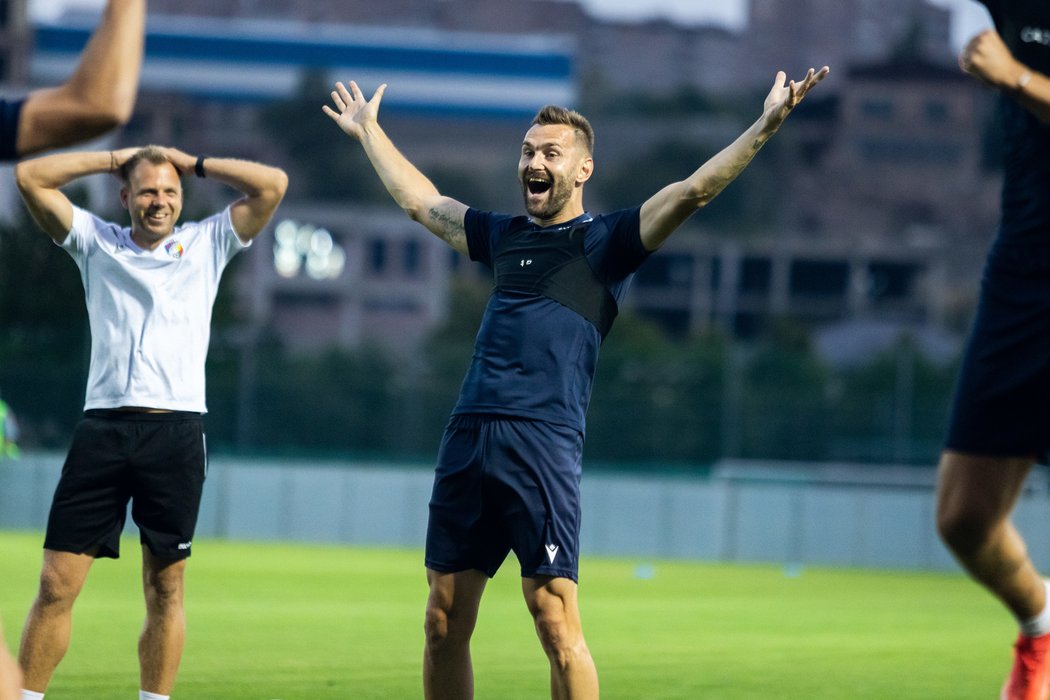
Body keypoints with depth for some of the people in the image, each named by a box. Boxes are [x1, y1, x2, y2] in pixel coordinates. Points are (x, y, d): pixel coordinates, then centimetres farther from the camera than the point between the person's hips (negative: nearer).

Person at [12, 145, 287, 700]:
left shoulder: (206, 244, 15)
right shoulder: (96, 243, 15)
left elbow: (273, 185, 8)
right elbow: (29, 176, 9)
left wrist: (194, 164, 13)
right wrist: (114, 158, 13)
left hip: (176, 430, 0)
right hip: (102, 426, 0)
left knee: (166, 588, 3)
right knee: (57, 584, -5)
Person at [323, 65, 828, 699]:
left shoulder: (605, 241, 6)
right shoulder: (503, 236, 22)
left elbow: (690, 193, -6)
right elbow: (418, 198, 37)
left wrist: (766, 127, -15)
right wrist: (368, 129, 47)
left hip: (543, 443, -6)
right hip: (466, 438, 6)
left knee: (555, 619, -9)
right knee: (444, 622, 5)